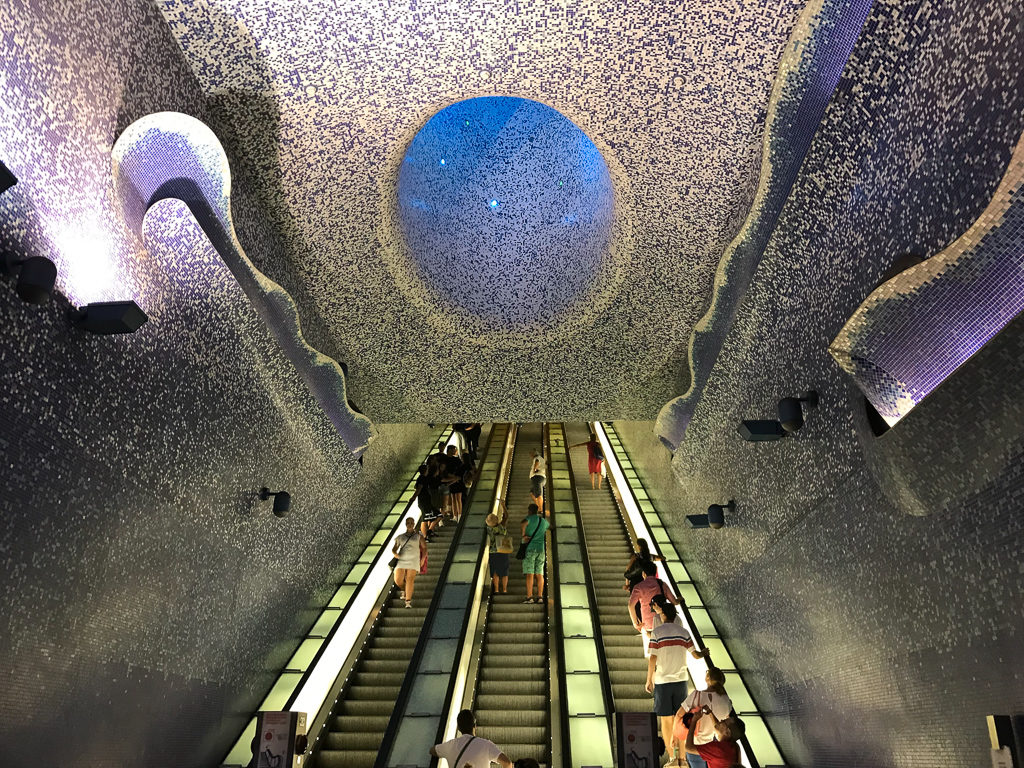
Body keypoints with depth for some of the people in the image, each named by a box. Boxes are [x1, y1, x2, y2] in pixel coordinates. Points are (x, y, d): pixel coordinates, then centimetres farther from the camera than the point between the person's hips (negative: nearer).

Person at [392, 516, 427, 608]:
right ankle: (406, 590, 20)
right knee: (398, 580, -11)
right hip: (401, 560, 2)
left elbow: (424, 548, 11)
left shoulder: (418, 536, 14)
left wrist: (422, 560, 1)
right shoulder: (400, 537, 20)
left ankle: (408, 601, -17)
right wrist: (395, 553, -4)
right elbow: (394, 548, 18)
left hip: (413, 560, -2)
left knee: (410, 579, -17)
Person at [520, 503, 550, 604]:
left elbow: (524, 523, -28)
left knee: (530, 574, -7)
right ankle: (540, 596, 0)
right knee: (539, 574, 4)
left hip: (530, 548, -5)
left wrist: (523, 535, -16)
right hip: (541, 549, 5)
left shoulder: (530, 518, -3)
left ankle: (529, 597, -11)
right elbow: (550, 526, 38)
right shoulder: (544, 521, 15)